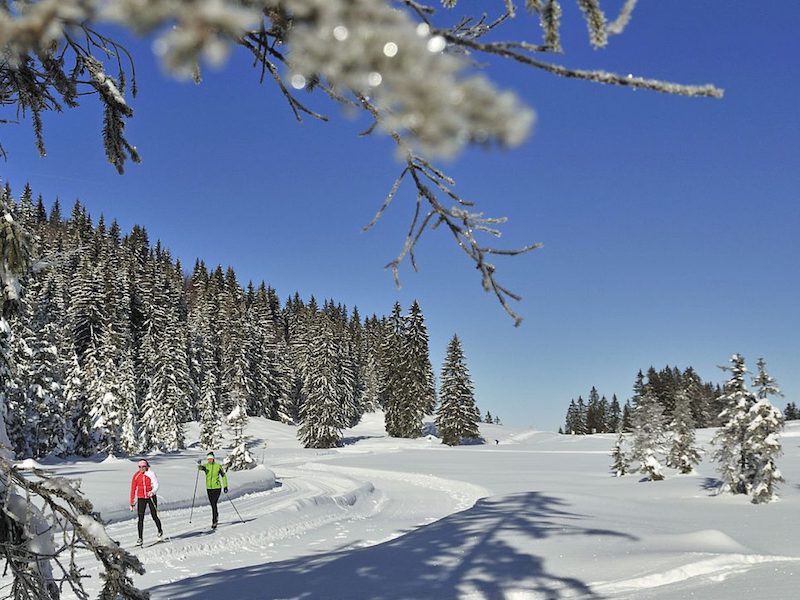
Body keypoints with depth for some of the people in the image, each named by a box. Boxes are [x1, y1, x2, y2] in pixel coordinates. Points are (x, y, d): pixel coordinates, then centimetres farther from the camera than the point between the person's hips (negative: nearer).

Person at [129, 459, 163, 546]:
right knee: (140, 518, -5)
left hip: (151, 497, -2)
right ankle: (140, 538, -1)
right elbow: (133, 489, 4)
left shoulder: (151, 474, -8)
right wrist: (132, 503, 4)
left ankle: (160, 531, 29)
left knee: (154, 516, 4)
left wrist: (152, 492, -34)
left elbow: (156, 485, -12)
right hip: (141, 498, 2)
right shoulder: (136, 476, -1)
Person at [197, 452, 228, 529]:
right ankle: (216, 515, 42)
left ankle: (214, 522, -9)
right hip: (209, 488, 3)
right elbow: (201, 468, -23)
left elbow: (223, 476, 3)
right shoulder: (206, 466, 0)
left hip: (217, 487, -3)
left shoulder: (218, 466, -5)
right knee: (212, 504, 14)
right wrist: (199, 465, -46)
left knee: (214, 504, -13)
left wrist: (225, 486, 1)